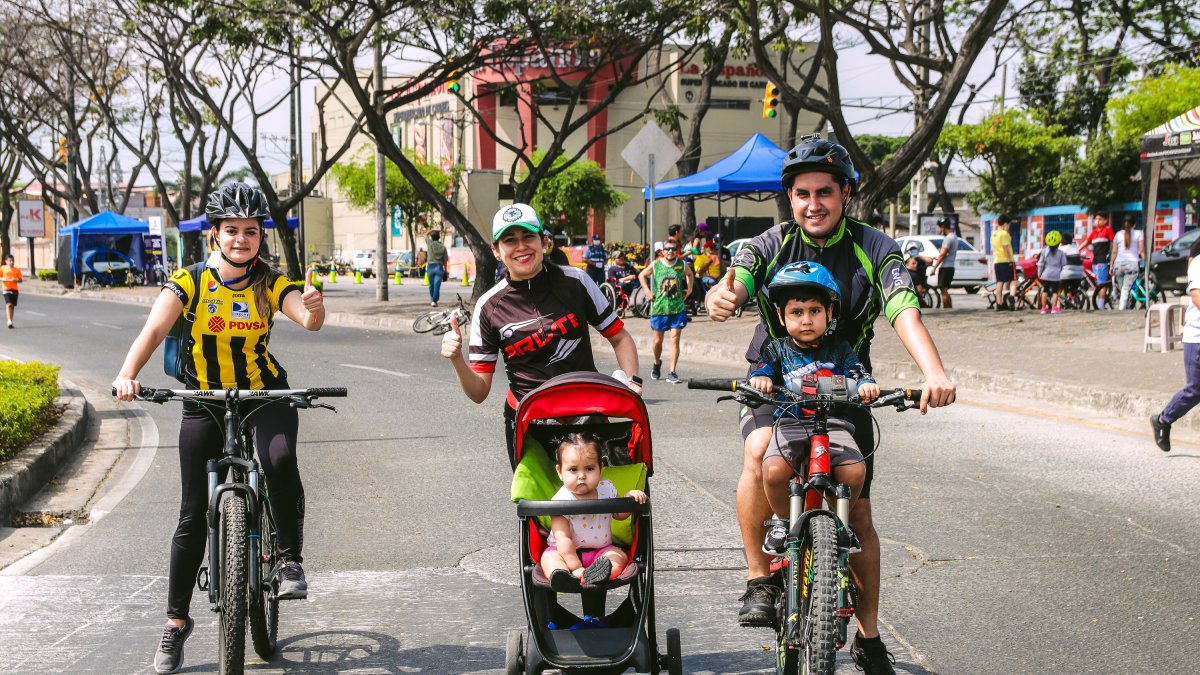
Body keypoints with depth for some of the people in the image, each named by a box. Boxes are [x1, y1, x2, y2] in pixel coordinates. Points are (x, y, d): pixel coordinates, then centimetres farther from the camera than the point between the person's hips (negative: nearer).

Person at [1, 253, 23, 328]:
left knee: (13, 305, 9)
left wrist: (16, 280, -12)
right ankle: (9, 321, -26)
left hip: (15, 289, 4)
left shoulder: (17, 269, 7)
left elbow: (20, 279, 8)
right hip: (7, 289, -4)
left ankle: (10, 321, 20)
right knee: (9, 304, -19)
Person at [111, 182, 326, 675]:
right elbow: (155, 327, -25)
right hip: (205, 402, 0)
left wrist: (313, 307, -49)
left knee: (280, 461, -33)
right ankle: (177, 621, 14)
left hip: (264, 395, 0)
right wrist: (128, 374, -43)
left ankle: (291, 560, -11)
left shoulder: (270, 284, -7)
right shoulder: (189, 282, -10)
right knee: (194, 514, 0)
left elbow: (309, 320, -24)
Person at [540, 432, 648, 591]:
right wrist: (576, 567, -33)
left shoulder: (606, 489, -3)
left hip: (601, 550, 3)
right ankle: (559, 575, -62)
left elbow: (619, 514, 16)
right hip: (567, 553, -3)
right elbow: (563, 539, -24)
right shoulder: (561, 501, -19)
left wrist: (629, 498, -6)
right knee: (549, 557, -27)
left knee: (620, 556, -22)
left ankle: (594, 574, -54)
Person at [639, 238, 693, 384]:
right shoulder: (655, 265, -1)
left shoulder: (682, 265, 2)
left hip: (678, 308, 0)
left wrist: (689, 289, 11)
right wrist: (647, 291, 4)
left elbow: (689, 274, 24)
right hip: (659, 308, 0)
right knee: (658, 340, 10)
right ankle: (657, 363, 38)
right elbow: (642, 275, 15)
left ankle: (672, 372, -6)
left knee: (675, 339, -8)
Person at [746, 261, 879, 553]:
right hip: (790, 422, -1)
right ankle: (782, 519, 1)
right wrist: (760, 378, -29)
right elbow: (762, 368, -3)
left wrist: (866, 385, -23)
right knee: (774, 471, -31)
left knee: (854, 471, -27)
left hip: (833, 422, 1)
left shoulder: (839, 349, 11)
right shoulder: (778, 349, 9)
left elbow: (857, 373, 2)